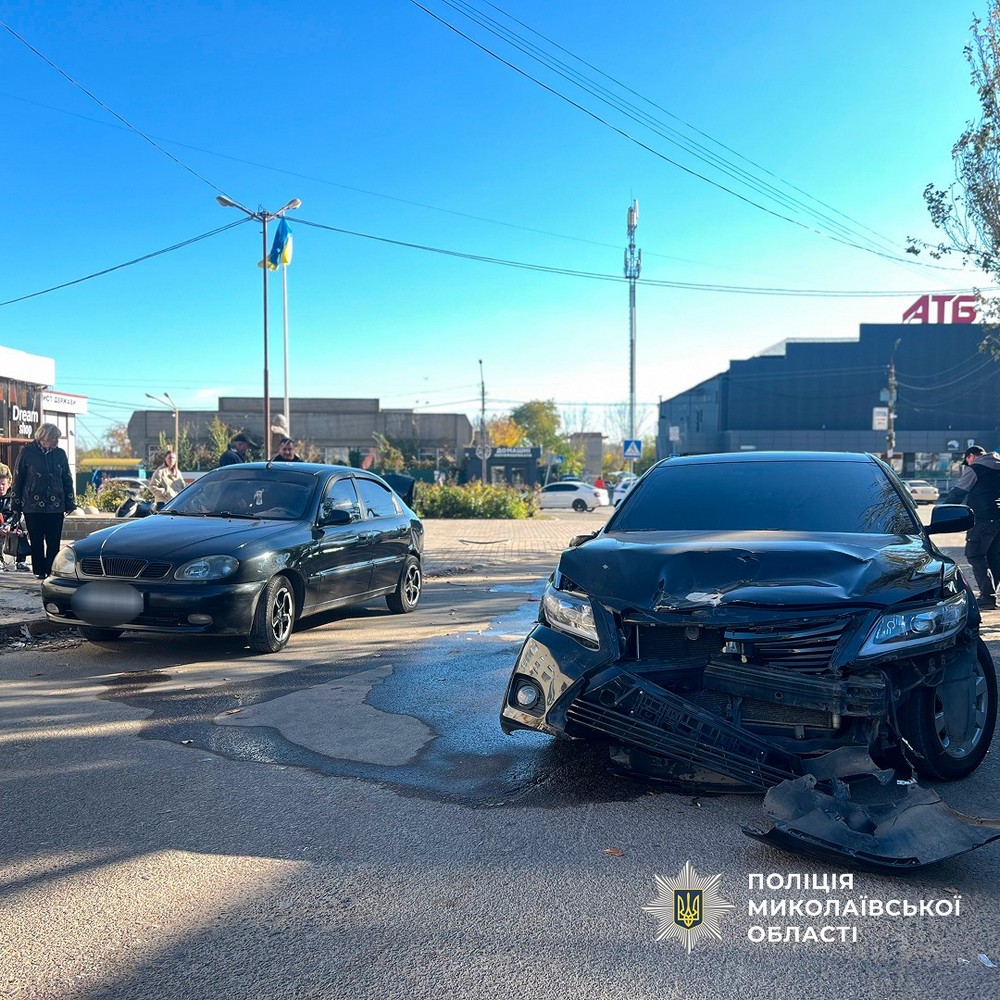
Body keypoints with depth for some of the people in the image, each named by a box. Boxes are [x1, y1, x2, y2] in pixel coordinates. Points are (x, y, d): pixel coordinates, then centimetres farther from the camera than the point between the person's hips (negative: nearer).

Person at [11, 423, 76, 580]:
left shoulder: (60, 453, 4)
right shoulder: (27, 452, -2)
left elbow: (67, 479, 9)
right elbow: (18, 479, 2)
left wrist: (70, 503, 7)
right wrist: (16, 504, 2)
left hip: (56, 506, 1)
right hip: (33, 506, -1)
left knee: (54, 542, 0)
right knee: (36, 541, 5)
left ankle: (51, 571, 7)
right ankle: (40, 571, 13)